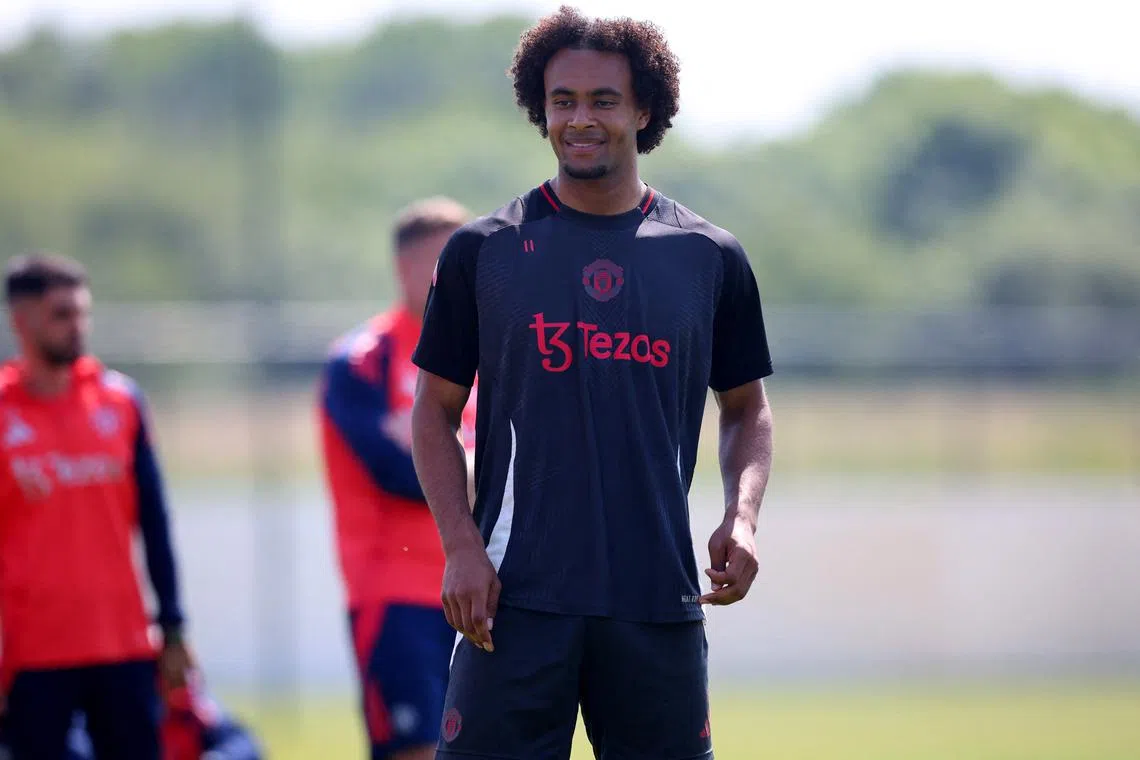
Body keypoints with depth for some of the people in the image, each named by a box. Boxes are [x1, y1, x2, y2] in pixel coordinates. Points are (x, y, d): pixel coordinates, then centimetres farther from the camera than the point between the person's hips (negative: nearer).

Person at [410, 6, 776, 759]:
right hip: (516, 598, -1)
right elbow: (436, 409, 9)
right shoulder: (484, 250, 5)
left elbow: (747, 408, 18)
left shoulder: (711, 259, 8)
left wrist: (743, 517, -1)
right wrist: (460, 545, -5)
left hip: (659, 603, 1)